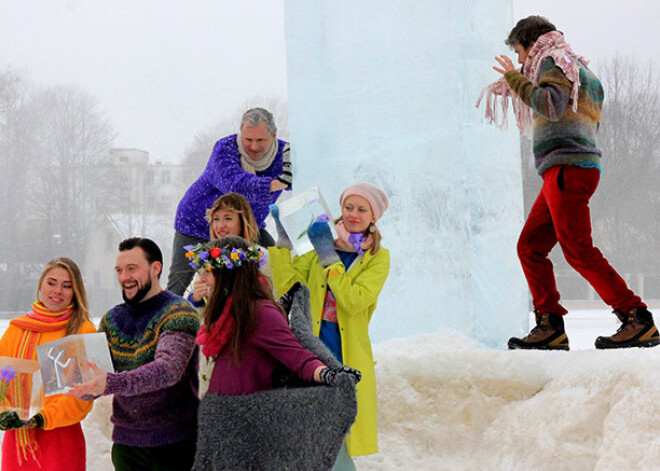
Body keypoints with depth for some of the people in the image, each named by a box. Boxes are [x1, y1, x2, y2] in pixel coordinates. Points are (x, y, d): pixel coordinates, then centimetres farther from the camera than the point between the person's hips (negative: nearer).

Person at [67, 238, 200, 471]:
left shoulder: (178, 313, -10)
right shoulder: (111, 319, 10)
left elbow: (168, 369, -25)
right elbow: (95, 371, 7)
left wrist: (110, 383, -37)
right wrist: (82, 387, -18)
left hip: (173, 443, -5)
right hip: (126, 441, 5)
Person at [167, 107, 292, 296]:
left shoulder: (283, 153, -14)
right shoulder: (225, 148, -27)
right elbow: (235, 184, -46)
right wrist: (277, 183, -63)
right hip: (197, 225, -4)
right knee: (179, 285, -11)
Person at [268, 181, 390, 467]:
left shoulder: (378, 258, 4)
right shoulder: (321, 244, 12)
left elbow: (354, 300, -12)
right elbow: (286, 286, 1)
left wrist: (328, 256, -11)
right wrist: (283, 239, -4)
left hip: (347, 355, -2)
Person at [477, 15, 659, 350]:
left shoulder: (554, 62, -1)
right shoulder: (581, 71, 28)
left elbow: (552, 105, -18)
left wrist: (515, 79, -9)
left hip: (567, 167, -10)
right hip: (562, 174, 10)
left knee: (578, 250, -16)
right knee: (530, 246, 7)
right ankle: (550, 327, 2)